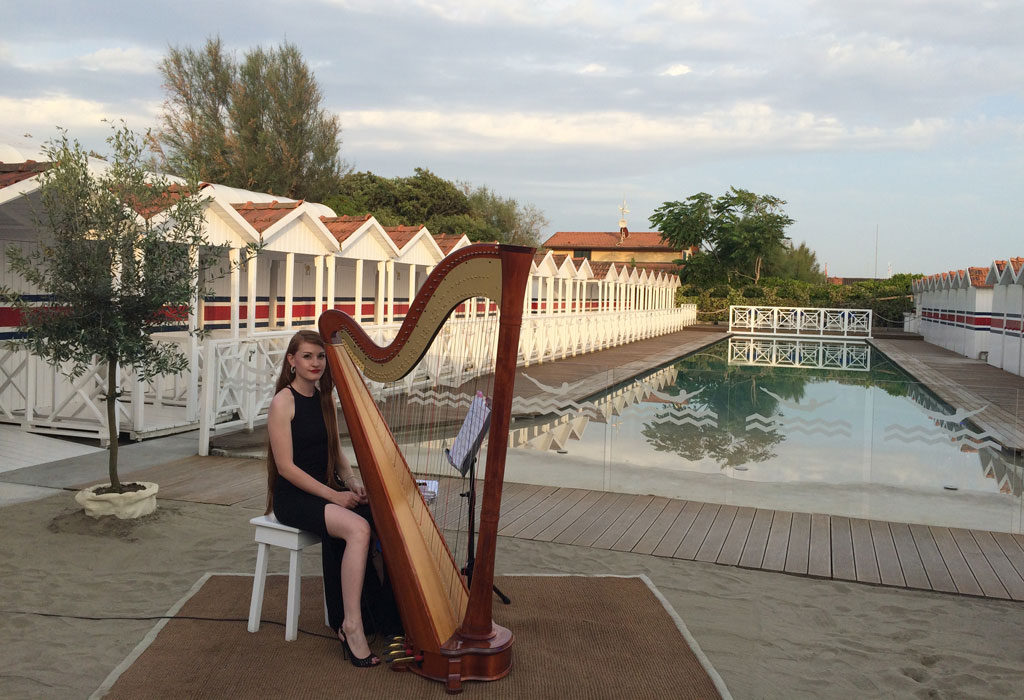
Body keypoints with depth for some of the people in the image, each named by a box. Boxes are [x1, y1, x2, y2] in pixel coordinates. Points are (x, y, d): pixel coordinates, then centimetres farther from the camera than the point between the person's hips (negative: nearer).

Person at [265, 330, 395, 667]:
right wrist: (333, 495, -20)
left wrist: (353, 485, -5)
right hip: (293, 497, -7)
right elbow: (286, 466, -15)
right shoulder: (283, 401, -11)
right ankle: (352, 625, -24)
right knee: (358, 528, -30)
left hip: (326, 490, 7)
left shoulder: (325, 398, 10)